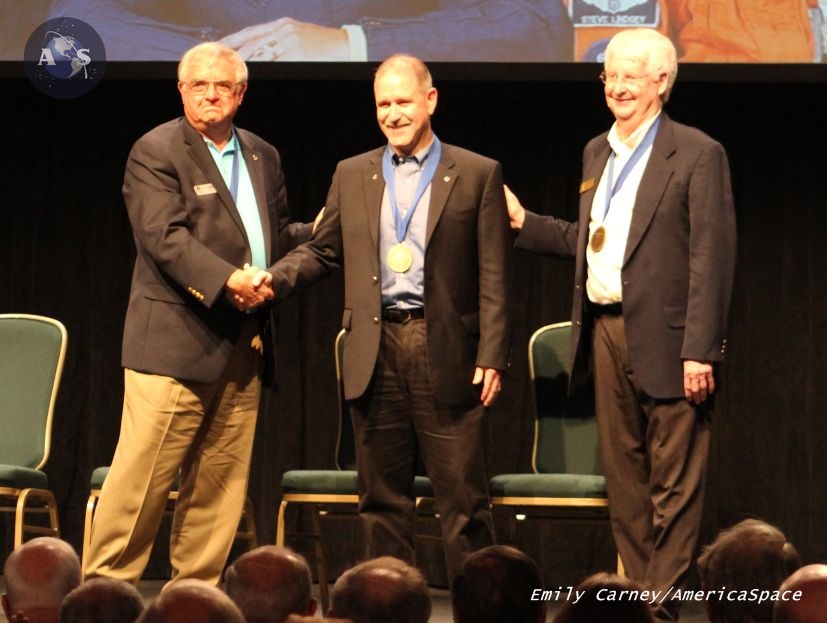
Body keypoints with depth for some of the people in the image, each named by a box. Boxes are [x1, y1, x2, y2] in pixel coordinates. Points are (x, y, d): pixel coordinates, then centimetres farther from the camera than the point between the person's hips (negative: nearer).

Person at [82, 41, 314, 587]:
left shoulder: (263, 157, 17)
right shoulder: (156, 152, -4)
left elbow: (279, 236, 25)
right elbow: (164, 237, -15)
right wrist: (226, 279, -25)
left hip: (242, 351, 7)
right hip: (175, 341, -6)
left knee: (221, 484, 7)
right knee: (142, 477, -7)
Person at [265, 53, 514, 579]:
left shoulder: (478, 175, 2)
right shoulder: (352, 175, 13)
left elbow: (494, 277, -2)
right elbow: (322, 251, 16)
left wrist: (492, 356, -9)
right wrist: (274, 278, -3)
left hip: (446, 353, -3)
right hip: (376, 351, 4)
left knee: (463, 495, -2)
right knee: (383, 497, 8)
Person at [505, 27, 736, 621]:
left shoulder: (697, 154, -7)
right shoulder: (597, 153, 15)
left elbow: (712, 258, -12)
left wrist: (700, 350, -17)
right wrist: (524, 222, 14)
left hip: (667, 338, -7)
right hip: (607, 332, 7)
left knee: (673, 482, -3)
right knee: (624, 477, 11)